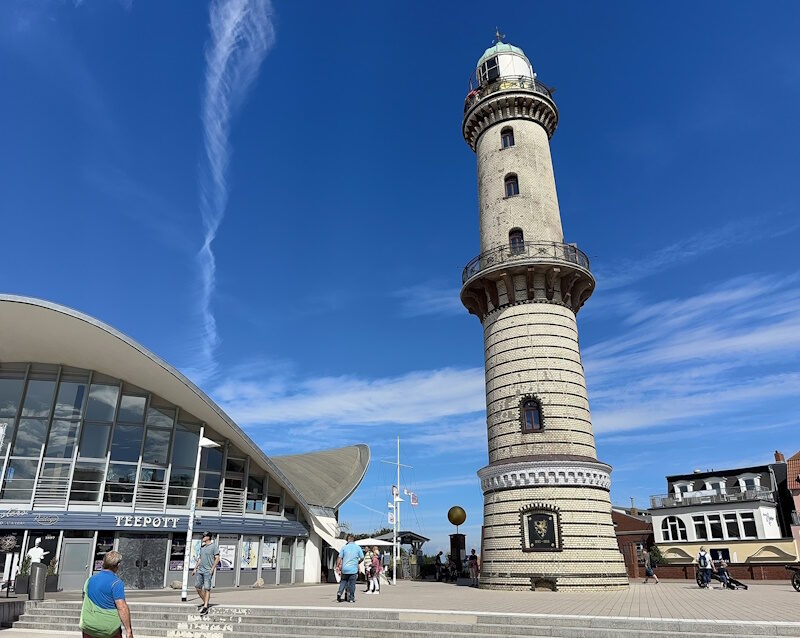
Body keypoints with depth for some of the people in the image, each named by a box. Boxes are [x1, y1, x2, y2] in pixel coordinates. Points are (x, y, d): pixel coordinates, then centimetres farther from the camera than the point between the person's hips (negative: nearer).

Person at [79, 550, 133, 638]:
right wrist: (128, 630, -14)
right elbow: (122, 608, -19)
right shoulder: (116, 582, -14)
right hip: (110, 630, -5)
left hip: (88, 628, 5)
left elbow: (85, 604, 17)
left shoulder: (89, 580, 7)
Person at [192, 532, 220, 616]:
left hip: (208, 571, -8)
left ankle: (205, 607, -6)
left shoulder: (214, 546, -6)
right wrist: (195, 568, 18)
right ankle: (204, 602, 22)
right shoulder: (202, 547, 16)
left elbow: (217, 558, -9)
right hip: (200, 570, 8)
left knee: (207, 588, -8)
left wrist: (212, 568, -17)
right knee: (197, 587, 7)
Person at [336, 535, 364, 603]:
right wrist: (358, 562, 21)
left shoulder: (344, 547, 1)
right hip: (353, 569, -1)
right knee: (352, 584, 6)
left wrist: (337, 566, 6)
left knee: (343, 581, 16)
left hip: (344, 568, 1)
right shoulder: (358, 548, 1)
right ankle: (351, 598, 9)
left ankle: (339, 592, -3)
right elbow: (362, 558, 3)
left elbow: (340, 558, 0)